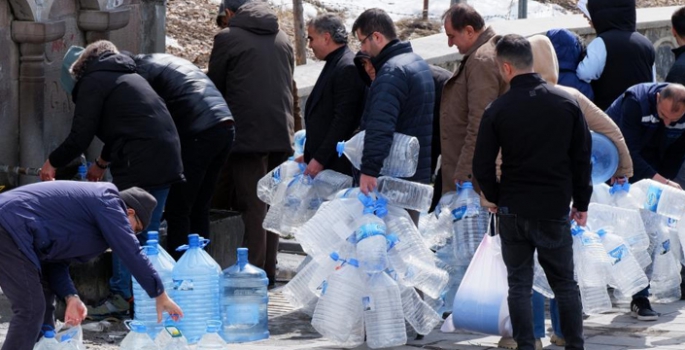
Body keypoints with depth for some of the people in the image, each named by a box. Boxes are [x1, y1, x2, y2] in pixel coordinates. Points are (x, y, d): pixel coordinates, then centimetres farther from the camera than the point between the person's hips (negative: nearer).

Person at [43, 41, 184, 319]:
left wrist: (52, 162, 12)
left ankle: (122, 297, -4)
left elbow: (80, 137, -3)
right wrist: (102, 163, 48)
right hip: (167, 159, 8)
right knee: (145, 233, 12)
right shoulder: (129, 77, 28)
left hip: (139, 167, -8)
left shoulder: (93, 82, 2)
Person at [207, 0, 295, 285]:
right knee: (270, 205, 11)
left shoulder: (228, 38, -3)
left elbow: (215, 87, 3)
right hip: (281, 134, 5)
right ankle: (269, 270, 13)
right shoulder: (282, 39, 14)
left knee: (252, 206, -4)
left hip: (247, 135, -5)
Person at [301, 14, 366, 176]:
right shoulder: (334, 64, 17)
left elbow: (342, 120, -20)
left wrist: (319, 159, -20)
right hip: (322, 159, 10)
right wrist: (309, 155, 18)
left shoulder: (347, 68, -15)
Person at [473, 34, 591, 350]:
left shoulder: (497, 110, -9)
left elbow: (482, 167, -6)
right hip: (556, 211, 1)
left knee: (519, 285, 7)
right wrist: (581, 203, 10)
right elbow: (582, 158, 1)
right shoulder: (567, 103, -3)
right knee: (565, 283, 11)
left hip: (513, 212, -1)